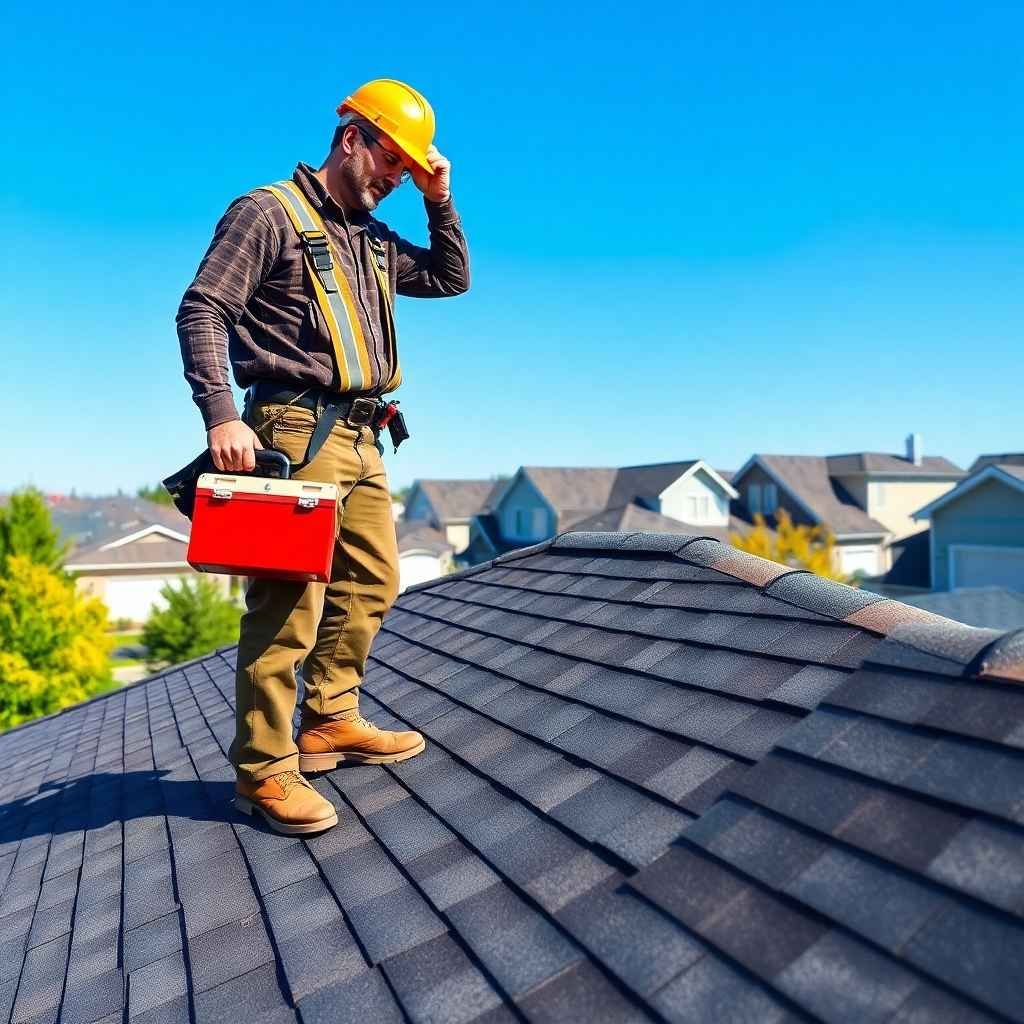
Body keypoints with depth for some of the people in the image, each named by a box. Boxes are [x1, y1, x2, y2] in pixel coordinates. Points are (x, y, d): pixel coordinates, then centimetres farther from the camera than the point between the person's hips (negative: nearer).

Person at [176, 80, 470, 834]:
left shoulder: (374, 240, 23)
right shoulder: (268, 213, -1)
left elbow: (452, 279, 26)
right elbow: (201, 311, -9)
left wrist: (440, 200, 16)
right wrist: (222, 414, -21)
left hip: (360, 436, 9)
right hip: (297, 428, -8)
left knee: (372, 581, 9)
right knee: (290, 596, -10)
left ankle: (330, 722, 21)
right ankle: (263, 770, 0)